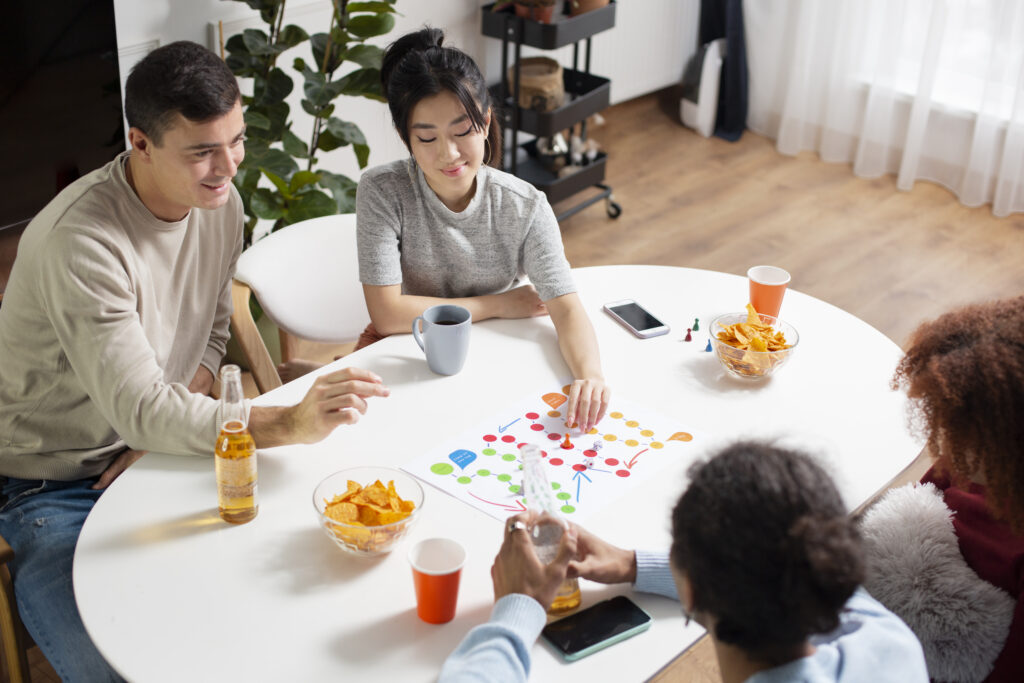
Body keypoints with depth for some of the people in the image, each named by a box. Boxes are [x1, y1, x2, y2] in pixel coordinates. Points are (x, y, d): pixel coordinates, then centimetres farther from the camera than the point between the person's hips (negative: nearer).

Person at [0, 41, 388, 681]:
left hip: (153, 459, 6)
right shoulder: (81, 241, -29)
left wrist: (167, 425, -12)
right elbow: (140, 412, -31)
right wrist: (290, 424, -41)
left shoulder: (221, 202, -4)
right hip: (54, 489, -6)